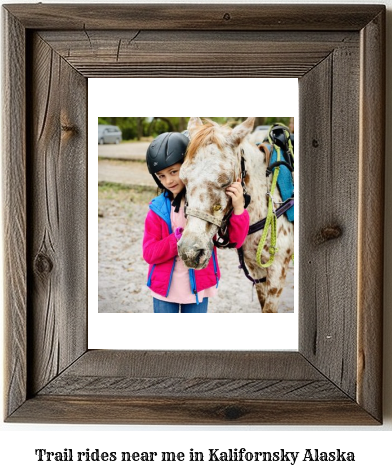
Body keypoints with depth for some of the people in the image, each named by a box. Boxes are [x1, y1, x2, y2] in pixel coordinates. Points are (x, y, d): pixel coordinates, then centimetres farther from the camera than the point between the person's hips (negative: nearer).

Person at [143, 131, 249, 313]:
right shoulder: (157, 208, -6)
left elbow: (235, 240, -12)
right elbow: (149, 253, -11)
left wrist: (238, 209, -30)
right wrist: (181, 236, -24)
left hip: (198, 288, -1)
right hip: (164, 289, 1)